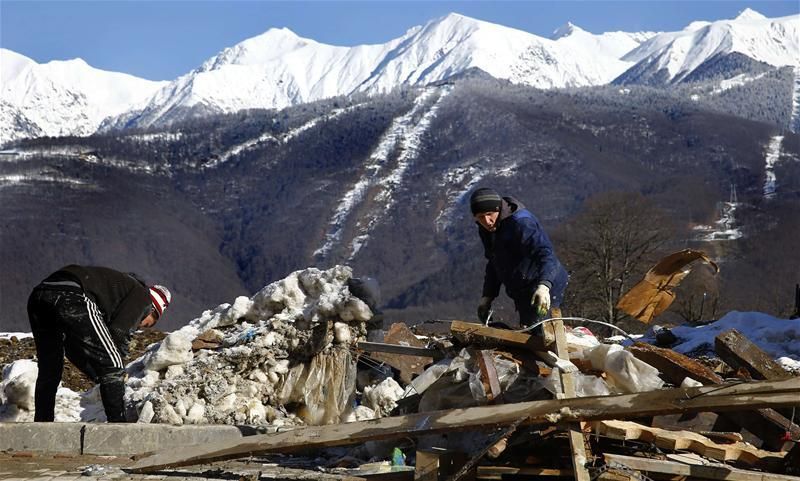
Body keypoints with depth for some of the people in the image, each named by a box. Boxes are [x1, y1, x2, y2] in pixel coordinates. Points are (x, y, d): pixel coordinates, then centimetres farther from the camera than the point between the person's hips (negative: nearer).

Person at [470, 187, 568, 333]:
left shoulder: (521, 223, -24)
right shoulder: (486, 230, 5)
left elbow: (545, 254, -35)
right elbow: (493, 264, 20)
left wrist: (543, 286, -51)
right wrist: (487, 296, 14)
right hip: (521, 292, 9)